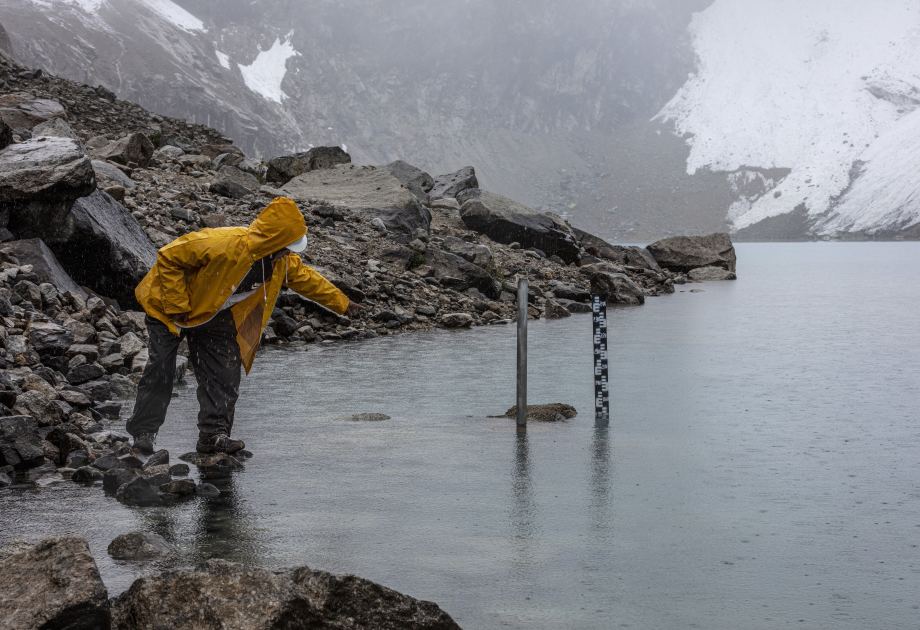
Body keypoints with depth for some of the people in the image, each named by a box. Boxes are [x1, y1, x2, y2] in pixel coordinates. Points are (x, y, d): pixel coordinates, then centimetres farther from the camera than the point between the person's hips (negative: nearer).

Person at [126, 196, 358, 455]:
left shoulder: (282, 260, -15)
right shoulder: (222, 244, -40)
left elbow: (305, 277, 6)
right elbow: (168, 258, -32)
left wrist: (341, 303, 13)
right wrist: (177, 308, -28)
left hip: (215, 316, 6)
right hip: (170, 309, -6)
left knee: (224, 375, -2)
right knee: (160, 372, -6)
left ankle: (214, 434, 5)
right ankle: (143, 433, 4)